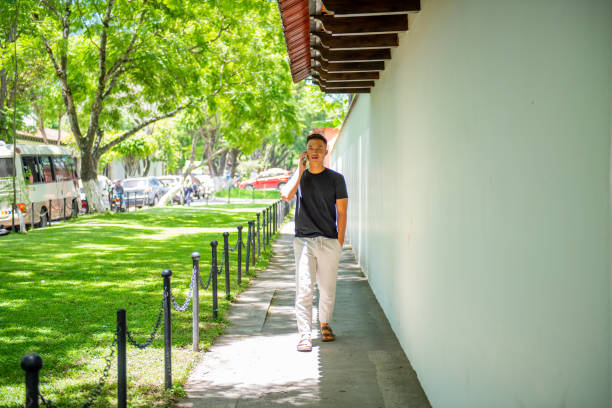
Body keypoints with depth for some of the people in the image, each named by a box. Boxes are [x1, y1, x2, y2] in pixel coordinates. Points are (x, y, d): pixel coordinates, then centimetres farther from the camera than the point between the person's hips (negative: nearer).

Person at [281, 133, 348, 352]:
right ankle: (305, 334, -5)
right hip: (303, 241, 0)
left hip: (329, 242, 0)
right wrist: (300, 169, -8)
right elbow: (286, 195, -12)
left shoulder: (335, 178, 5)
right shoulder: (299, 177, 9)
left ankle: (325, 324, 30)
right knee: (303, 289, -7)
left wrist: (339, 243, -2)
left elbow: (341, 213, 4)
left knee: (327, 289, 8)